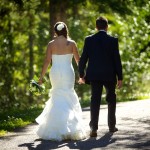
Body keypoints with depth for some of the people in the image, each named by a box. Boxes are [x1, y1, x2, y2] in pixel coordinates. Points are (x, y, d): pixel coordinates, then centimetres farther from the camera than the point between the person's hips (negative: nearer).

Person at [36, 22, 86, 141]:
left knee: (58, 97, 13)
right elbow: (78, 60, 3)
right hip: (68, 72, -1)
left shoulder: (51, 44, -2)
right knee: (67, 98, 1)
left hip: (55, 72, 1)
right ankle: (67, 126, -9)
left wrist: (42, 76, 2)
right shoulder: (71, 43, -2)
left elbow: (47, 61, -4)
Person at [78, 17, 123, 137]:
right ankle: (112, 126, 25)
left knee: (95, 100, -1)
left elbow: (83, 59, -1)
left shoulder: (89, 40, -1)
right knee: (111, 99, 18)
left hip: (94, 75, 1)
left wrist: (81, 75, 10)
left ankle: (94, 128, -13)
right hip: (109, 75, -1)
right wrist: (120, 77, 2)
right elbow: (117, 60, -5)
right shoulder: (113, 40, -5)